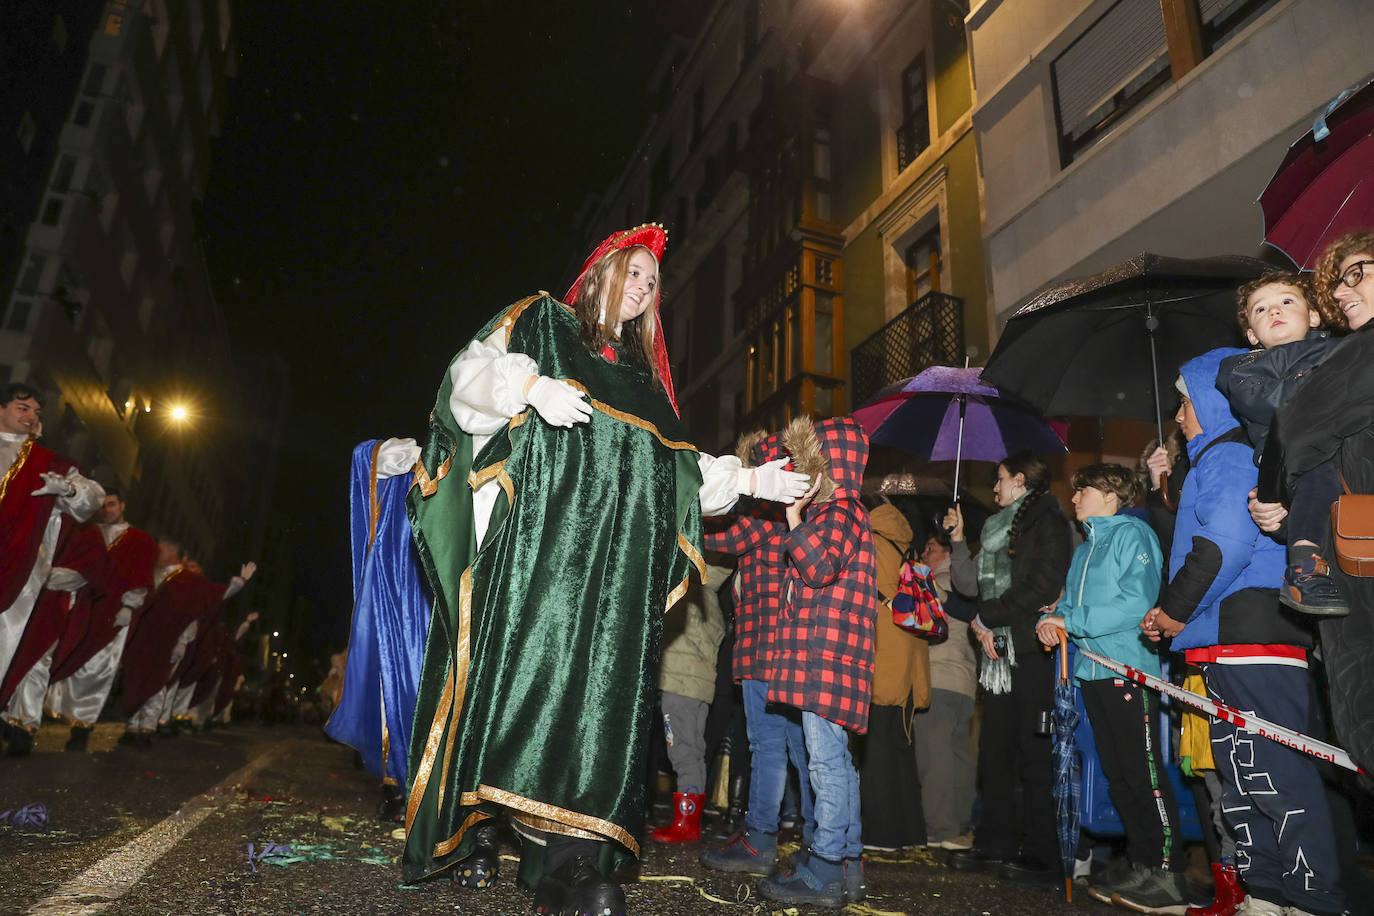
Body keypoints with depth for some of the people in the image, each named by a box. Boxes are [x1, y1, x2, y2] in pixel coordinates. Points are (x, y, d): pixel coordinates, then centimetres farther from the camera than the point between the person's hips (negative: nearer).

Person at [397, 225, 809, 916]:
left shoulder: (643, 374, 29)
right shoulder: (544, 324, 16)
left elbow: (678, 467, 26)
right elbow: (472, 371, 2)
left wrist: (750, 480, 18)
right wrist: (531, 385, -17)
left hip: (615, 553, 4)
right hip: (541, 530, -4)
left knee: (599, 674, -8)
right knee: (523, 658, -14)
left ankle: (570, 856, -11)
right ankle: (470, 827, -3)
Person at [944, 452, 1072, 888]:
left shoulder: (1046, 521, -2)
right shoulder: (1001, 529, 22)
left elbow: (1044, 586, -15)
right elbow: (970, 584, 18)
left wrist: (985, 618, -11)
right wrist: (958, 539, 10)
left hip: (1033, 651, -8)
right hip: (1002, 652, 8)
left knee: (1034, 753, -5)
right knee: (995, 750, 8)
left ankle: (1042, 856, 3)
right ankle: (995, 846, 15)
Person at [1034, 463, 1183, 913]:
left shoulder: (1131, 532, -5)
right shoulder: (1084, 548, 21)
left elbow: (1136, 601, -17)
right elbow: (1069, 599, 21)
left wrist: (1071, 621, -15)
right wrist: (1050, 619, -2)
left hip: (1128, 670, -8)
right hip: (1091, 671, 8)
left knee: (1145, 773, -6)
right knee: (1117, 774, 11)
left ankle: (1168, 878, 1)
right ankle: (1144, 867, 19)